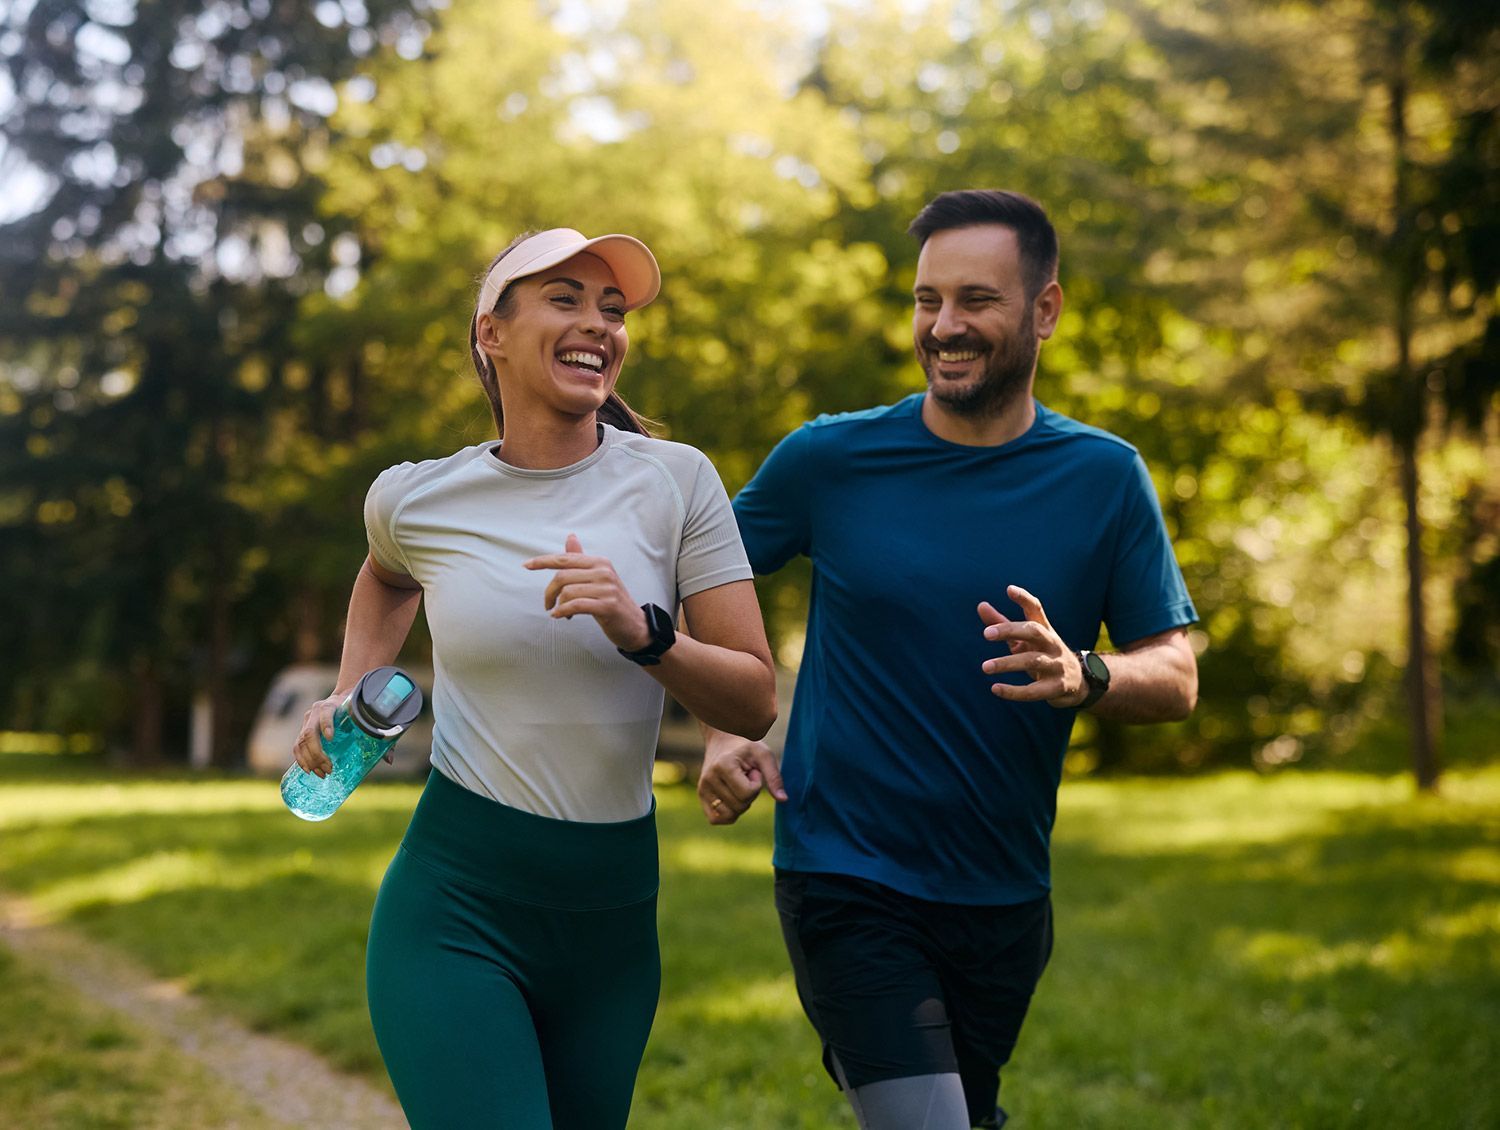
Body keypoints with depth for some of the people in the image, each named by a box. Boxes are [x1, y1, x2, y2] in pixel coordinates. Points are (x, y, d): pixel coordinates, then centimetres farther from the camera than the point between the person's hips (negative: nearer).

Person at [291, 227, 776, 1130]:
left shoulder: (675, 481, -4)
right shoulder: (415, 498, -1)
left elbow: (755, 703, -6)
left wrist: (642, 633, -21)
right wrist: (349, 696, 11)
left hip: (614, 915, 2)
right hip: (455, 908, -2)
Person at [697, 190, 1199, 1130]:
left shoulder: (1104, 479, -2)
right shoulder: (831, 459, -5)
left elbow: (1177, 679, -4)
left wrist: (1082, 677, -25)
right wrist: (723, 734, -6)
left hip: (1005, 895, 3)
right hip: (847, 883, -3)